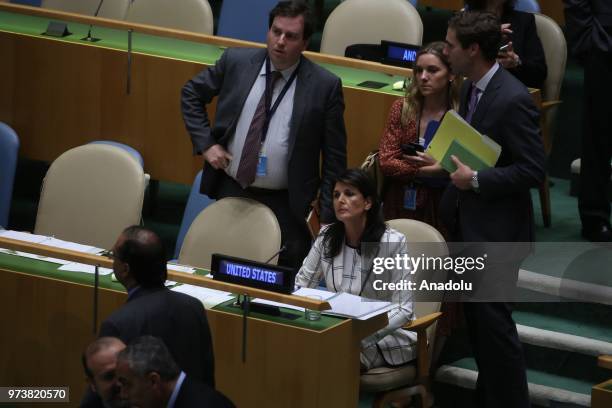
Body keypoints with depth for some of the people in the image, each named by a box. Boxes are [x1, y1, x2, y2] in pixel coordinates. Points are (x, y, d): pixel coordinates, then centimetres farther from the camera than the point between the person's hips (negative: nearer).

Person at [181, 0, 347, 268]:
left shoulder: (325, 86, -8)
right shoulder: (236, 61, -2)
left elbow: (334, 157, -4)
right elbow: (191, 95, 13)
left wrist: (328, 218, -7)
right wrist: (205, 144, 1)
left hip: (283, 203, -3)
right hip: (229, 190, 3)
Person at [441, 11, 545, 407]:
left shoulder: (513, 99, -23)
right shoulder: (471, 88, 5)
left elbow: (533, 170, -23)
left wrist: (476, 180, -22)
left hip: (496, 230, -9)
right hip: (469, 224, 9)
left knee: (492, 318, -3)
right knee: (476, 316, 17)